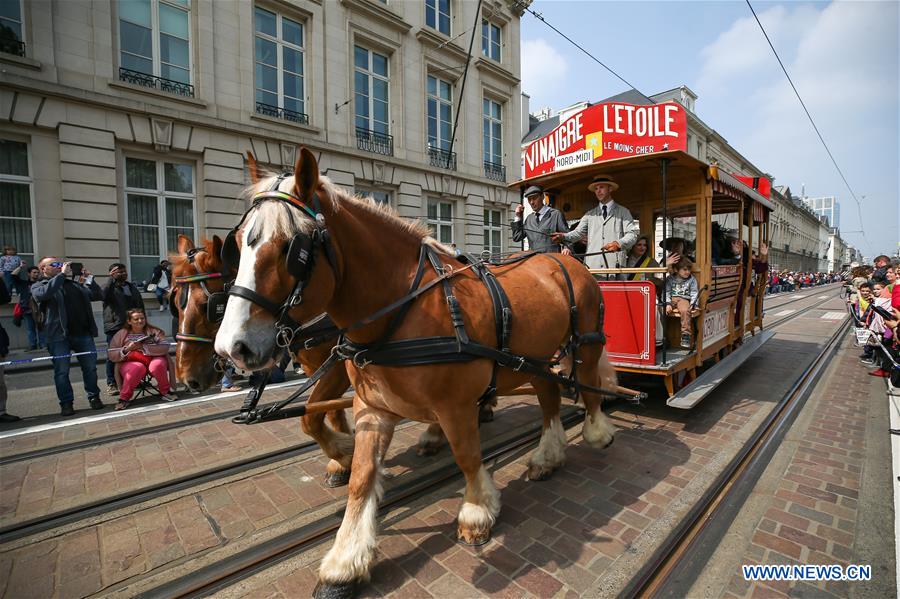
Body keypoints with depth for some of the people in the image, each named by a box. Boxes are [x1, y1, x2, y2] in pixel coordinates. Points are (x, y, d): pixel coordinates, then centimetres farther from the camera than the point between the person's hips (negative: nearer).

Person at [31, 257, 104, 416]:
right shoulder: (38, 286, 7)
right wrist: (62, 274, -13)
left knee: (90, 367, 5)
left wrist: (88, 277, 2)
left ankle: (94, 397, 17)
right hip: (59, 336, -2)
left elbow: (98, 296, 12)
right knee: (61, 371, 2)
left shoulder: (75, 283, 17)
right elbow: (44, 293, -17)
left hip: (83, 333, 3)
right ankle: (66, 403, 12)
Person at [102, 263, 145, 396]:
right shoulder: (109, 287, 1)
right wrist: (111, 279, -20)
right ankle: (111, 384, 7)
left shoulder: (132, 287, 17)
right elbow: (104, 295, -23)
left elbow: (140, 305, 20)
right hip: (114, 327, -5)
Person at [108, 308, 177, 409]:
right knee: (137, 368, -35)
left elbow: (164, 348, -11)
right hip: (131, 362, 0)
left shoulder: (154, 331, 3)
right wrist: (126, 349, -14)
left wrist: (143, 347, -19)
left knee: (157, 365, -34)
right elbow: (112, 356, 4)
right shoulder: (121, 334, 8)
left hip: (153, 359, 0)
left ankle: (166, 391, -12)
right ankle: (124, 398, -17)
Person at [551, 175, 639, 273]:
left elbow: (632, 234, 2)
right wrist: (563, 237, -14)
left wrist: (618, 243, -20)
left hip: (615, 265, -2)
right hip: (592, 266, 2)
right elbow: (578, 232, 8)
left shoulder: (623, 212, 13)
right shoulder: (590, 214, 20)